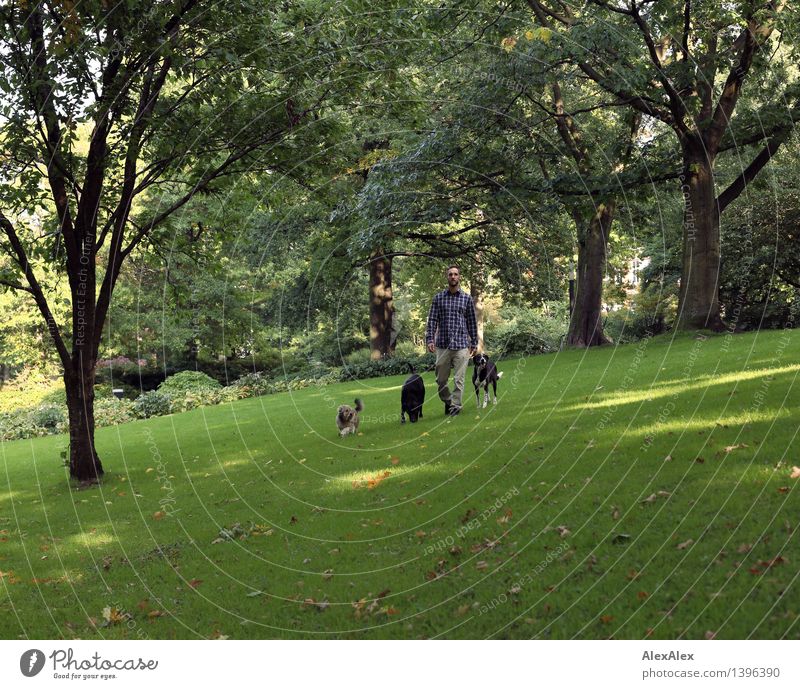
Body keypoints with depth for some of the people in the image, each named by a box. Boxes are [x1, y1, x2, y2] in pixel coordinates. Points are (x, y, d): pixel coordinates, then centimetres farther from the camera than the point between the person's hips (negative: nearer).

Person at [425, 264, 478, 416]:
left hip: (461, 345, -1)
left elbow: (472, 322, 9)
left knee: (458, 379, -4)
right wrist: (430, 339, -7)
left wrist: (474, 343, 7)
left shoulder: (467, 298, 6)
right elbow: (432, 320, 3)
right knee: (441, 379, 8)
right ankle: (447, 401, 31)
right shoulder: (438, 297, 6)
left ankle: (455, 406, 4)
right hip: (442, 345, 1)